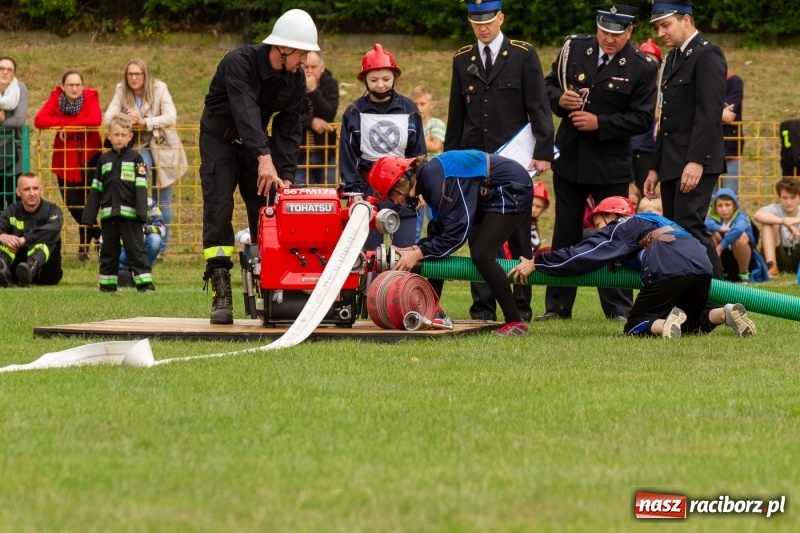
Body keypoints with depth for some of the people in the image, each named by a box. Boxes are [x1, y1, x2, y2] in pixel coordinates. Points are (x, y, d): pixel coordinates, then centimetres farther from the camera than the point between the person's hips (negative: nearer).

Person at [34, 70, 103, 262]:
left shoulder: (90, 96, -8)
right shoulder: (56, 98, -3)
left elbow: (95, 120, -26)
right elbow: (39, 120, -16)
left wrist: (67, 126, -20)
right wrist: (65, 123, -22)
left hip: (89, 155, -3)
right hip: (65, 158, 3)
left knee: (87, 201, -8)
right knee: (72, 202, 4)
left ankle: (84, 246, 11)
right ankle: (98, 235, 26)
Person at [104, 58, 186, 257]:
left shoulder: (159, 89, -12)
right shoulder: (122, 91, -4)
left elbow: (171, 117, -22)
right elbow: (107, 117, -12)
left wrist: (144, 122, -35)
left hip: (163, 147, -1)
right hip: (139, 146, 1)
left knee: (162, 202, 4)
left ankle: (161, 247, 14)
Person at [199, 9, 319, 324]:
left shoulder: (296, 79, -8)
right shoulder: (239, 62, -28)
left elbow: (288, 129, -9)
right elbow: (245, 109, -41)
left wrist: (286, 177, -22)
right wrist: (264, 158, -53)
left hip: (255, 142, 6)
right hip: (220, 140, -6)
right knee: (218, 211, -17)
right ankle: (221, 295, -21)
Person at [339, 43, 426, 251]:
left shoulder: (409, 110, 3)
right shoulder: (354, 113, 0)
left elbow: (419, 153, 7)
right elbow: (348, 156, 0)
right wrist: (354, 191, -7)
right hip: (368, 190, -1)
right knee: (367, 252, 2)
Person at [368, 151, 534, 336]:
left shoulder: (437, 180, -29)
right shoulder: (427, 176, 0)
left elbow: (457, 232, -29)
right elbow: (439, 230, 4)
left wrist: (419, 253, -24)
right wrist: (416, 248, -11)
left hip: (512, 189, -10)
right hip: (489, 194, 10)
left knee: (481, 255, -21)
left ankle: (515, 322, -13)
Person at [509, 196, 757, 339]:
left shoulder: (620, 228, 15)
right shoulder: (654, 221, 36)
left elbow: (583, 254, 8)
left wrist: (536, 263, 10)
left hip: (669, 271, -7)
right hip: (703, 269, 7)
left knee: (635, 327, 7)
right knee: (692, 323, 28)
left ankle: (664, 325, -25)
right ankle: (724, 313, -3)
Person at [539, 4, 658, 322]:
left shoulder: (641, 67, -8)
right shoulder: (574, 49, 2)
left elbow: (642, 120, -11)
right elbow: (549, 86, 11)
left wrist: (600, 123, -19)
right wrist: (559, 99, -12)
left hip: (611, 164, -3)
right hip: (569, 160, 3)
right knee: (565, 234, 10)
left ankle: (619, 308, 11)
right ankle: (557, 305, 16)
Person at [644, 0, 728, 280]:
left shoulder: (707, 55, -8)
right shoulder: (672, 59, 20)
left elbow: (710, 113, -17)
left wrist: (696, 161, -23)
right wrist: (655, 167, 19)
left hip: (696, 163, -9)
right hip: (672, 165, 9)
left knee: (690, 226, -16)